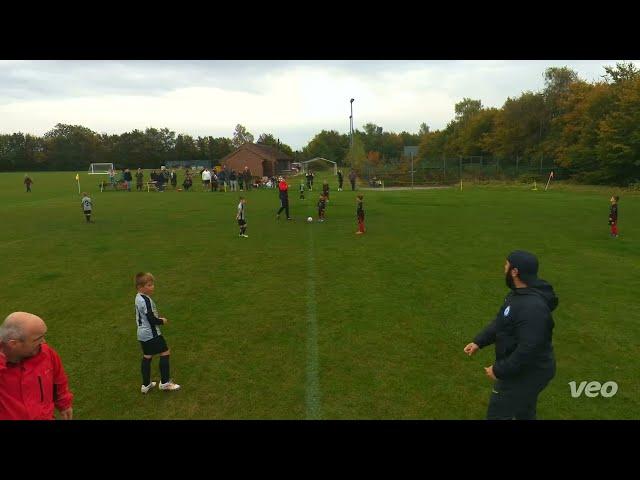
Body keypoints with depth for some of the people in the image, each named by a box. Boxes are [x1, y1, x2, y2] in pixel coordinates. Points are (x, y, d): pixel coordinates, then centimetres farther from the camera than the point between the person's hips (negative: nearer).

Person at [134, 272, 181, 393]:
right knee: (165, 353, 1)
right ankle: (165, 382, 8)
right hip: (151, 334, -9)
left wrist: (157, 318, 9)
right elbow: (152, 319, -24)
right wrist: (162, 321, -6)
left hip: (142, 334, 9)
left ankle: (146, 385, 25)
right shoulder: (146, 301, -24)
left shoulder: (138, 297, 6)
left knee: (147, 356, 16)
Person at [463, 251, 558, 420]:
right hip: (523, 368, 10)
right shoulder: (521, 292, 2)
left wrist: (499, 370, -23)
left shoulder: (532, 307, -33)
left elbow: (528, 349, -33)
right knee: (524, 413, 28)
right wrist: (479, 341, 4)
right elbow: (501, 321, 11)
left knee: (498, 415, 4)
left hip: (527, 373, -10)